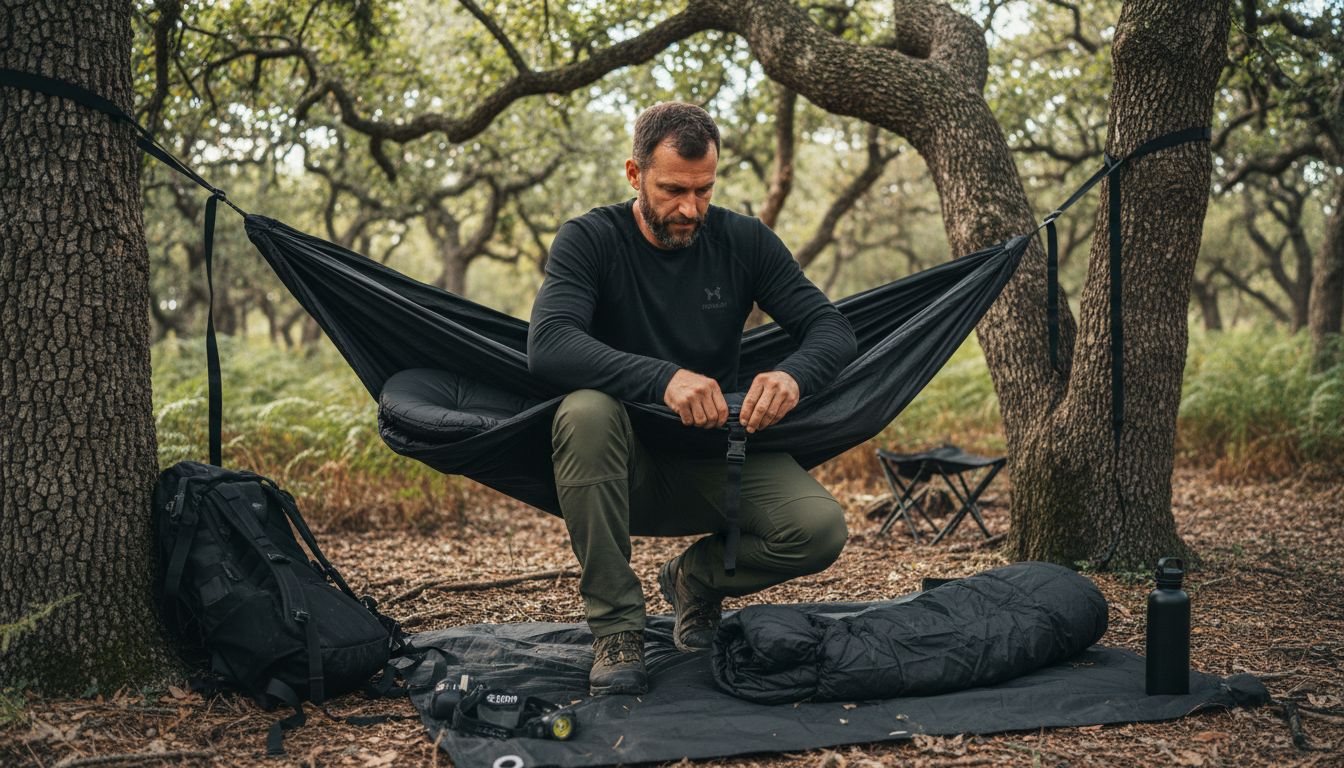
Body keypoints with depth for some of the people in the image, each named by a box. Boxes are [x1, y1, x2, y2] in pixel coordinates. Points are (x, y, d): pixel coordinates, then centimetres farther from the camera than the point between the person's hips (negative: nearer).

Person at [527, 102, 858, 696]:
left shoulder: (744, 241, 0)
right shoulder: (590, 240, -9)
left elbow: (831, 329, -2)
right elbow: (547, 345, -25)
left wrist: (793, 375, -27)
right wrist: (664, 379, -40)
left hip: (718, 460, 2)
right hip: (627, 467, -2)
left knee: (820, 529, -24)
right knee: (585, 412, -36)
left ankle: (696, 577, 10)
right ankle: (615, 626, -22)